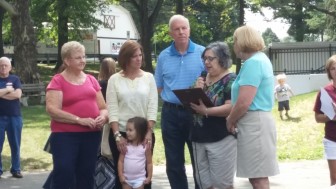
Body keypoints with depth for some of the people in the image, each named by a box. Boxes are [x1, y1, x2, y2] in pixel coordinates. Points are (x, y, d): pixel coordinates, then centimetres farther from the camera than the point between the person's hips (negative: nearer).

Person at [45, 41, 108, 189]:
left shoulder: (91, 80, 13)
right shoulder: (58, 81, -2)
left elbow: (103, 107, 16)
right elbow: (52, 110, -13)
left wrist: (103, 117, -8)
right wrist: (79, 120, -19)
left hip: (91, 135, 5)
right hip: (65, 135, -5)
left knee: (86, 175, 11)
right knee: (63, 175, -9)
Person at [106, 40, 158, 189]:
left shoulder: (149, 77, 5)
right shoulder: (114, 79, 1)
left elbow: (152, 107, 1)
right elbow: (112, 109, -4)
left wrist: (149, 132, -9)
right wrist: (117, 135, -12)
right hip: (120, 134, -1)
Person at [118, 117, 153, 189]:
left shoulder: (145, 147, -8)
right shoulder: (125, 146, -4)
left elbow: (149, 163, -2)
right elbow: (121, 161, -1)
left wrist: (149, 177, -6)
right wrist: (121, 175, -7)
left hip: (139, 178, -2)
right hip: (126, 178, 2)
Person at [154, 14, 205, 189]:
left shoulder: (202, 53, -2)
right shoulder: (163, 56, 6)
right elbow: (158, 87, 12)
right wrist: (172, 98, -2)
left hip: (196, 112, -2)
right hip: (171, 113, 3)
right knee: (174, 163, 10)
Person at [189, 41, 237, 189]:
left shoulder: (230, 80, -8)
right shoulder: (203, 79, 13)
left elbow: (231, 107, -20)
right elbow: (193, 104, 15)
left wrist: (206, 111, -23)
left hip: (221, 139, -7)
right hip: (199, 138, 7)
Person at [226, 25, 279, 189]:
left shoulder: (253, 63, -15)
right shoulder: (260, 58, 17)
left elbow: (244, 102, -22)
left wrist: (230, 120, -5)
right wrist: (234, 119, 17)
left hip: (253, 123, -10)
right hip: (256, 121, 10)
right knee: (256, 175, 13)